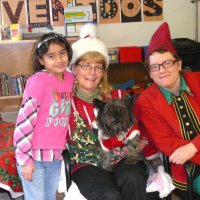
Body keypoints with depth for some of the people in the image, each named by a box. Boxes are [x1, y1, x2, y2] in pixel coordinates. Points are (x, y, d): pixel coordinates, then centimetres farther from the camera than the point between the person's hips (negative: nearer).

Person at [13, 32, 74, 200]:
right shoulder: (38, 80, -17)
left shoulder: (71, 78, 1)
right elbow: (24, 120, -17)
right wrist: (25, 159, -16)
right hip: (34, 154, -6)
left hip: (56, 155, 6)